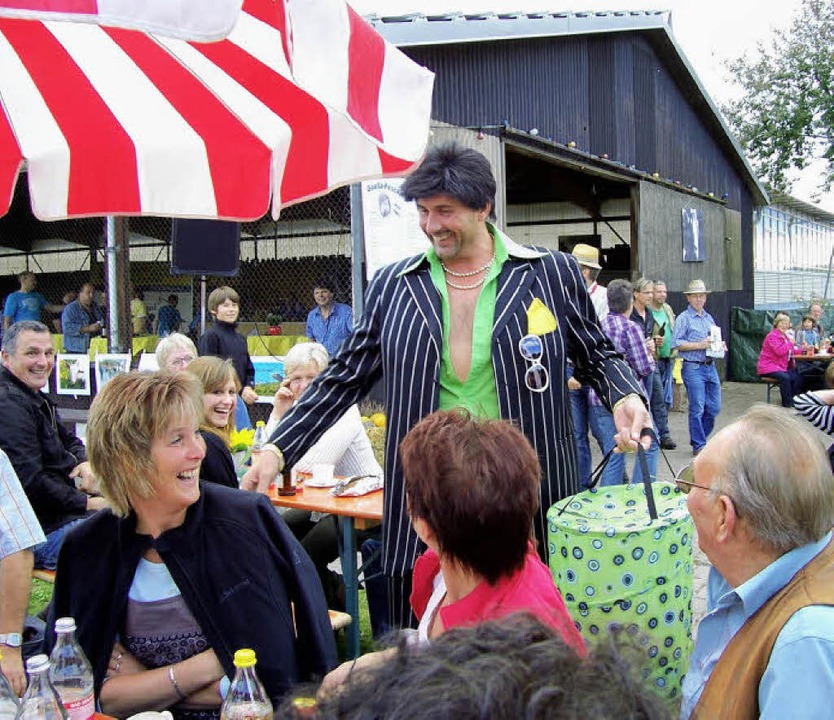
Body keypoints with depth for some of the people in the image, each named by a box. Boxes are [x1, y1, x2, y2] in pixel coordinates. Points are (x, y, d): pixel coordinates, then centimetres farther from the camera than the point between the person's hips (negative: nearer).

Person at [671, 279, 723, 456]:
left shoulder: (709, 318, 18)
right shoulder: (683, 318, -4)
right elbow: (676, 343, -13)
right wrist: (700, 345, -17)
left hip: (710, 367, 7)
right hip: (693, 368, -7)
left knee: (714, 407, 7)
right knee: (697, 408, -4)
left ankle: (699, 438, 24)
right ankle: (698, 445, 6)